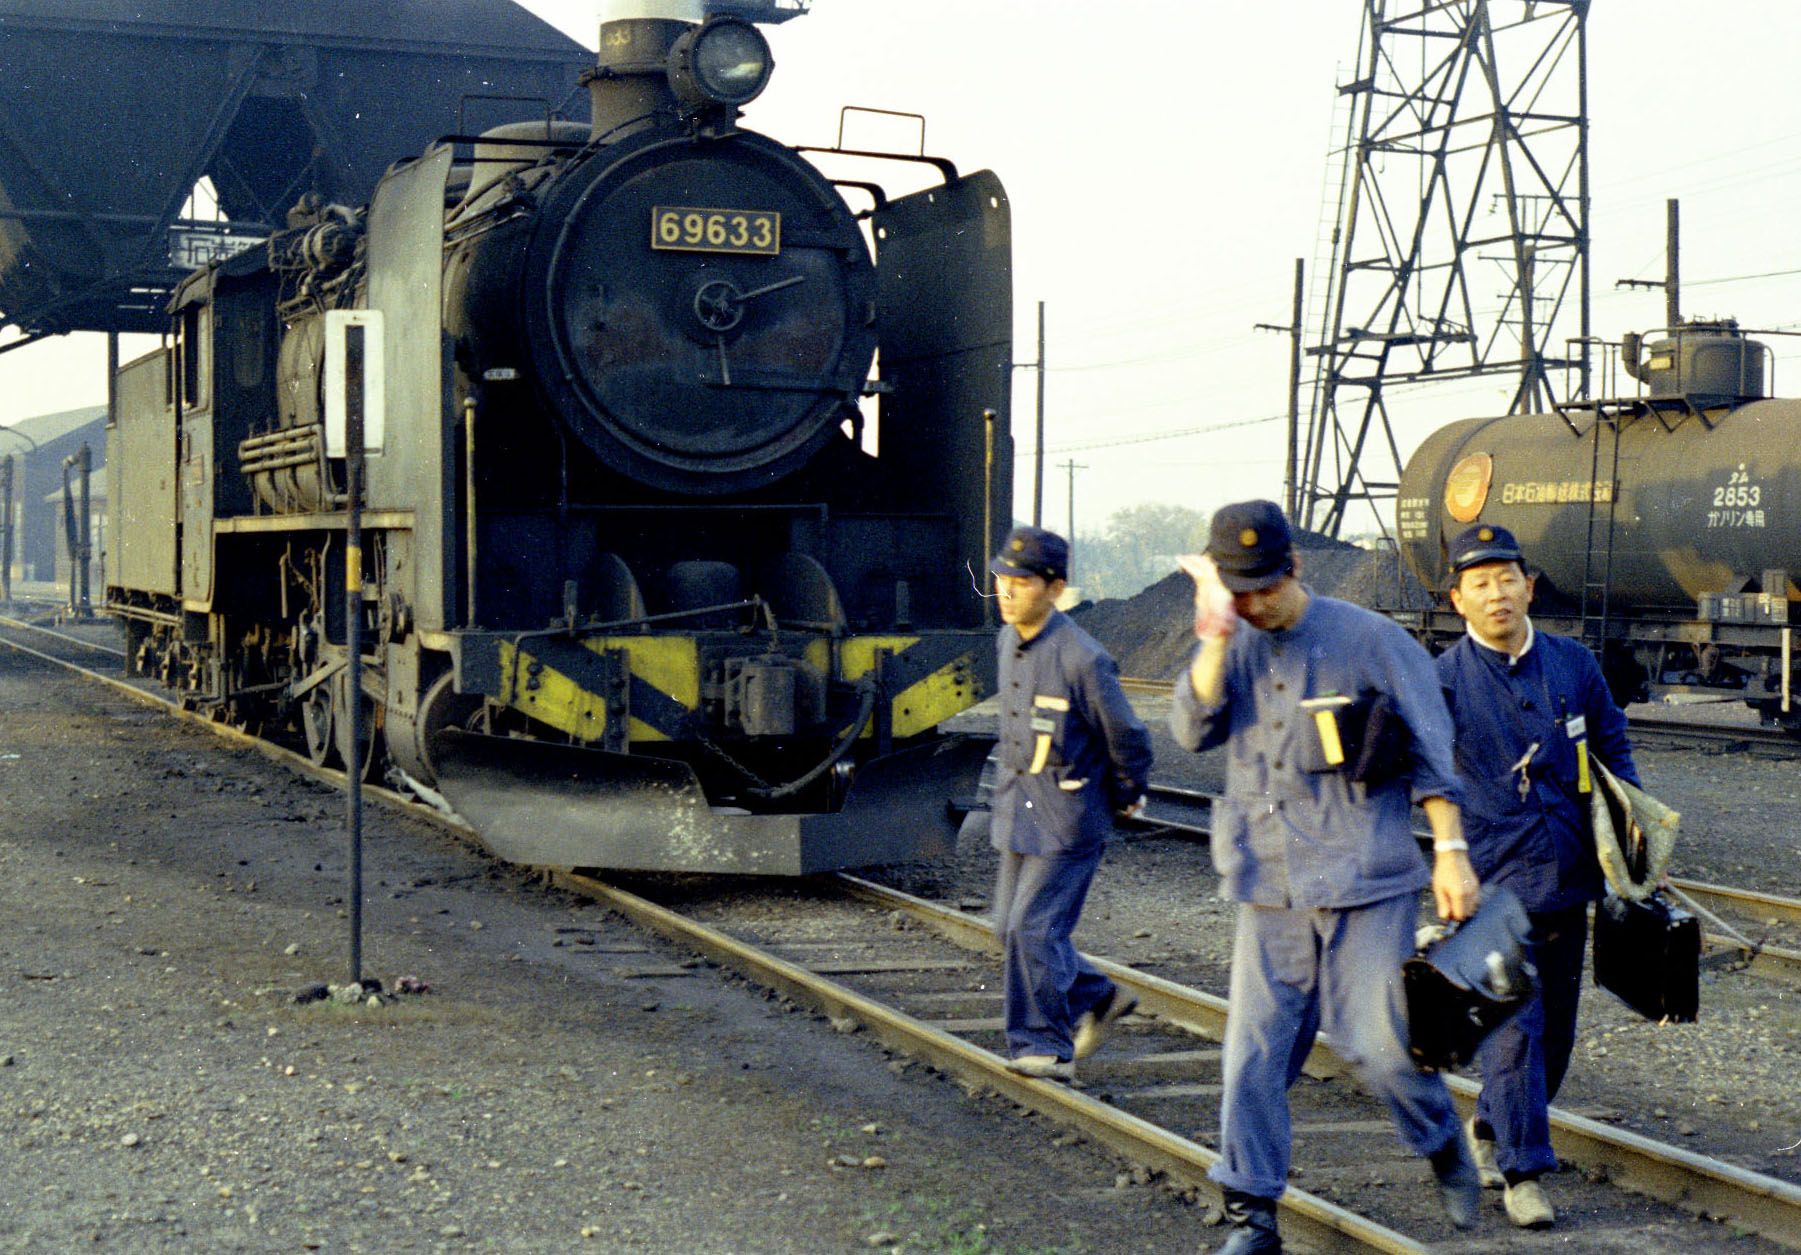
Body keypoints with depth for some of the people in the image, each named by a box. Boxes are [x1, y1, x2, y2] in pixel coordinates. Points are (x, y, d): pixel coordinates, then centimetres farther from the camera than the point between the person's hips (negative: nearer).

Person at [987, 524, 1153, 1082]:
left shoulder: (1081, 659, -21)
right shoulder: (1007, 642, 3)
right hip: (1017, 806, 8)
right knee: (1010, 927, 12)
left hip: (1068, 818, -8)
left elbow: (1128, 739, -11)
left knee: (1033, 927, -10)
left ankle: (1044, 1046, 3)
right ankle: (1098, 999, 31)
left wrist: (1126, 797, 2)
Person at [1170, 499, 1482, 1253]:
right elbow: (1193, 730, -4)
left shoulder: (1370, 640, -2)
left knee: (1377, 1037, -3)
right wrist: (1216, 641, -15)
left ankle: (1445, 1149, 27)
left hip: (1366, 881, -3)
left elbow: (1432, 752, 0)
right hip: (1270, 887, 4)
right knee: (1254, 1049, -1)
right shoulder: (1236, 649, 9)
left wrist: (1450, 852, -6)